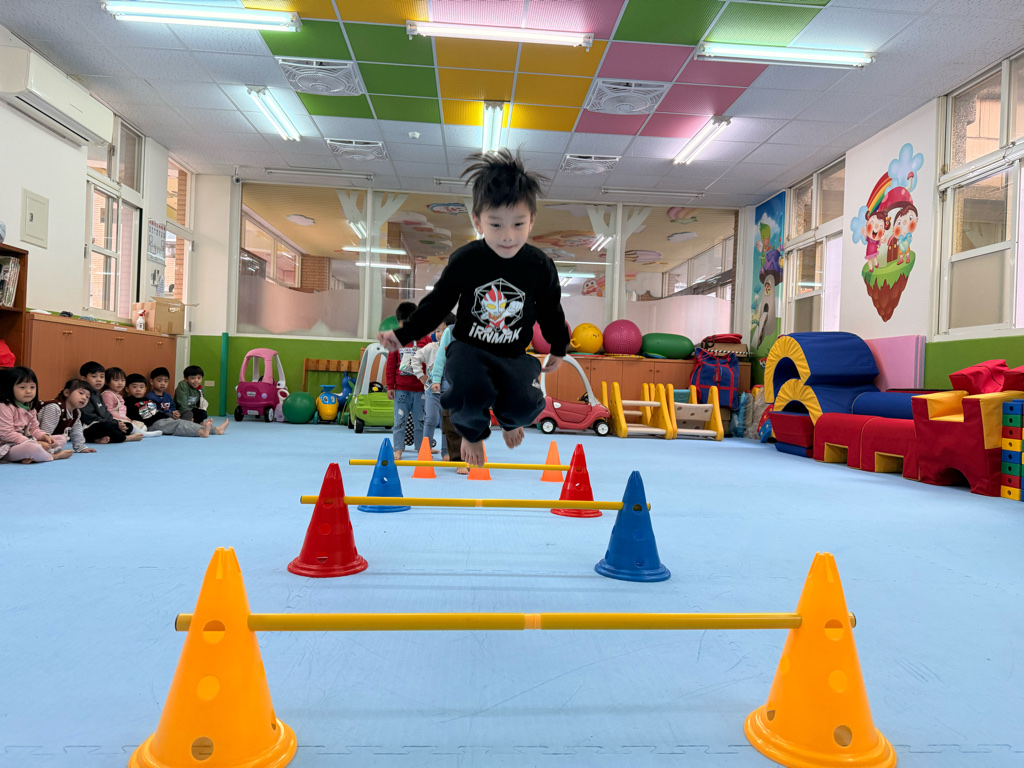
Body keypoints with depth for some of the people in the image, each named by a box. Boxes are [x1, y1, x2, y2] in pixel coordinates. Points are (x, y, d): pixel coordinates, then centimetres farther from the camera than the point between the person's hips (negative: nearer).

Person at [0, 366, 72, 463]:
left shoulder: (30, 408, 12)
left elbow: (34, 429, 15)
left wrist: (44, 437, -9)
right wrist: (34, 443, -24)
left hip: (25, 443, 10)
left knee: (63, 439, 4)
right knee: (32, 448, -41)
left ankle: (31, 457, -20)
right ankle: (54, 456, -6)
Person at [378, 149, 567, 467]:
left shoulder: (540, 266, -9)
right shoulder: (465, 260, -12)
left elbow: (550, 310, 8)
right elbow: (437, 303, -1)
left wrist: (558, 348, 19)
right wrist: (403, 334, -10)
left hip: (515, 354, 1)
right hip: (469, 347, -1)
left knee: (525, 405, -24)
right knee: (472, 393, -32)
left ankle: (508, 418, 21)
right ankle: (472, 431, 10)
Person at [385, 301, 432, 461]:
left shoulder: (425, 339, 3)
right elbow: (390, 365, 6)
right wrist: (390, 386, 3)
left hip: (420, 389, 0)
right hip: (401, 389, 1)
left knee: (420, 421, 7)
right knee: (399, 420, 1)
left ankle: (421, 449, 16)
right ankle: (397, 449, 6)